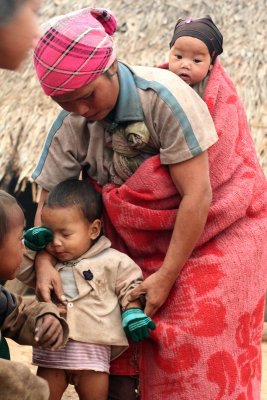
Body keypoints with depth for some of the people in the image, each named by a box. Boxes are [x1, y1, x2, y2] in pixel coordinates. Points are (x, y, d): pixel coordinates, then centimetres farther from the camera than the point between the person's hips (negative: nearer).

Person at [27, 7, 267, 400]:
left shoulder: (164, 97, -25)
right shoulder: (71, 125, -9)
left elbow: (197, 195, -24)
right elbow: (50, 200, -4)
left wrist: (167, 276, -20)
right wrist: (43, 260, -23)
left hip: (215, 231, -5)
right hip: (140, 245, 5)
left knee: (197, 364, -8)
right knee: (119, 360, 0)